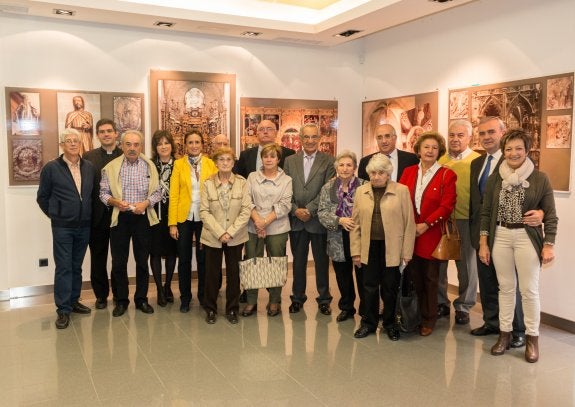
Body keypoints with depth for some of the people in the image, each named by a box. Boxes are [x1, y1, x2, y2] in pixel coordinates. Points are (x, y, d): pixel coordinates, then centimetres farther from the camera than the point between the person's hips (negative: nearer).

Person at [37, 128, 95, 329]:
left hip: (84, 226, 4)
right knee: (63, 267, -2)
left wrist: (88, 215, 10)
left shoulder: (90, 168, 5)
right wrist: (55, 215, 6)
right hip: (62, 227, -3)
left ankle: (73, 301, 26)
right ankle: (63, 309, 4)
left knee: (76, 267, 14)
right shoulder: (51, 168, -4)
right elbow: (42, 197, 4)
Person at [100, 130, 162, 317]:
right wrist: (115, 202, -16)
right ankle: (121, 300, 19)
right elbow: (103, 193, 3)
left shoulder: (149, 166, 1)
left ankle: (141, 299, 22)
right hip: (119, 218, 0)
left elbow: (157, 192, 2)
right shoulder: (111, 167, 0)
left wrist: (145, 203, -15)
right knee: (118, 261, 5)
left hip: (142, 217, 0)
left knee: (142, 261, 8)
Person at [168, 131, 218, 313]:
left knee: (203, 258, 10)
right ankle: (185, 298, 21)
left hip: (204, 217, 0)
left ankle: (203, 296, 24)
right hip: (184, 217, 0)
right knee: (184, 259, 7)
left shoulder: (210, 164, 2)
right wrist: (172, 223, -8)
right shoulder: (178, 164, 0)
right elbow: (173, 194, -3)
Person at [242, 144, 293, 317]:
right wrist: (257, 220, -14)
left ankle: (275, 301, 19)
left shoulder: (286, 180, 4)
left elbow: (284, 205, -5)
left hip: (277, 228, -1)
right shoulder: (252, 177, 9)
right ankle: (251, 301, 16)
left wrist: (266, 221, -13)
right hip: (253, 227, 1)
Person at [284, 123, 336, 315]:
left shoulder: (328, 161, -2)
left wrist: (309, 210, -15)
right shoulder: (290, 160, 7)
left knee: (322, 261, 9)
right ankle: (297, 297, 25)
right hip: (296, 220, 2)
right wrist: (295, 210, -9)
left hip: (318, 219, -2)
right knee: (298, 261, 12)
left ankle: (324, 299, 22)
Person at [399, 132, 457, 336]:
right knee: (413, 276, 10)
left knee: (430, 278, 8)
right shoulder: (408, 172, 8)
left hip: (431, 234, -3)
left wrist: (425, 225, -16)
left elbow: (446, 206, -10)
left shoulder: (447, 175, -3)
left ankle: (429, 319, 21)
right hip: (409, 233, 3)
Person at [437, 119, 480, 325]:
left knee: (467, 265, 9)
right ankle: (440, 303, 28)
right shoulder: (439, 160, 6)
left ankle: (463, 306, 25)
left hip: (466, 220, -3)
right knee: (438, 263, 11)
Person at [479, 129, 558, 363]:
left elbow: (550, 215, -1)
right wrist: (483, 243, 2)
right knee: (505, 287, 10)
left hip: (527, 237, -2)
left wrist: (549, 245, -7)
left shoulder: (540, 179, -3)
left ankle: (532, 337, 17)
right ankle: (505, 333, 21)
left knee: (529, 289, 2)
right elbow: (486, 212, 6)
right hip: (500, 237, 2)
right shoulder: (495, 179, 4)